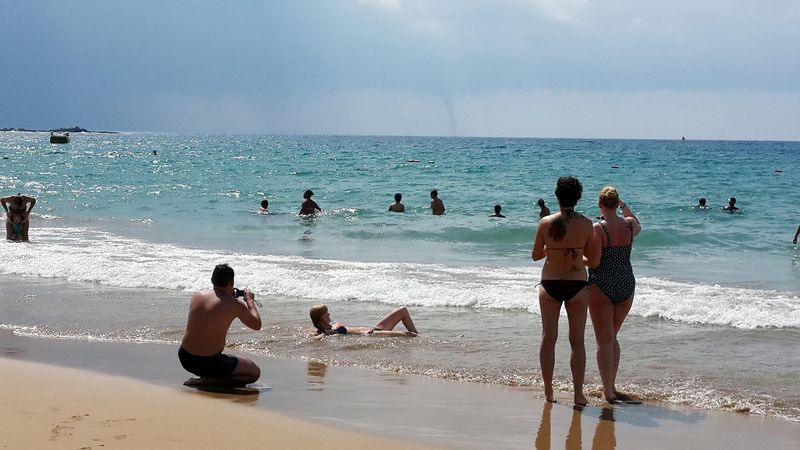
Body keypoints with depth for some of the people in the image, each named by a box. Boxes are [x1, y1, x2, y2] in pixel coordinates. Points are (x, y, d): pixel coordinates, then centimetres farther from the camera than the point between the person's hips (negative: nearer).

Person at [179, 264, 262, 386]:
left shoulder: (197, 295, 2)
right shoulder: (235, 305, -14)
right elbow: (257, 325, 2)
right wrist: (250, 301, 15)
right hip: (208, 364, -8)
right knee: (255, 372, 8)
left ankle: (205, 378, 19)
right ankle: (209, 382, -6)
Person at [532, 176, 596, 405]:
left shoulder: (546, 223, -8)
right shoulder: (585, 224, -8)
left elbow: (535, 255, 1)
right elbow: (591, 257, 2)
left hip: (550, 284, 1)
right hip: (577, 284, -1)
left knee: (548, 338, 12)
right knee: (577, 341, 8)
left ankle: (548, 391, 17)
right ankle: (578, 393, 9)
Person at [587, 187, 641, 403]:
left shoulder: (598, 229, -15)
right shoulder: (630, 225, 0)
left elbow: (594, 261, -16)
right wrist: (625, 207, 31)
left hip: (602, 286, -5)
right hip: (626, 286, 5)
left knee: (604, 340, 1)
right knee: (612, 337, 19)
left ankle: (608, 391, -1)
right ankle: (611, 386, 23)